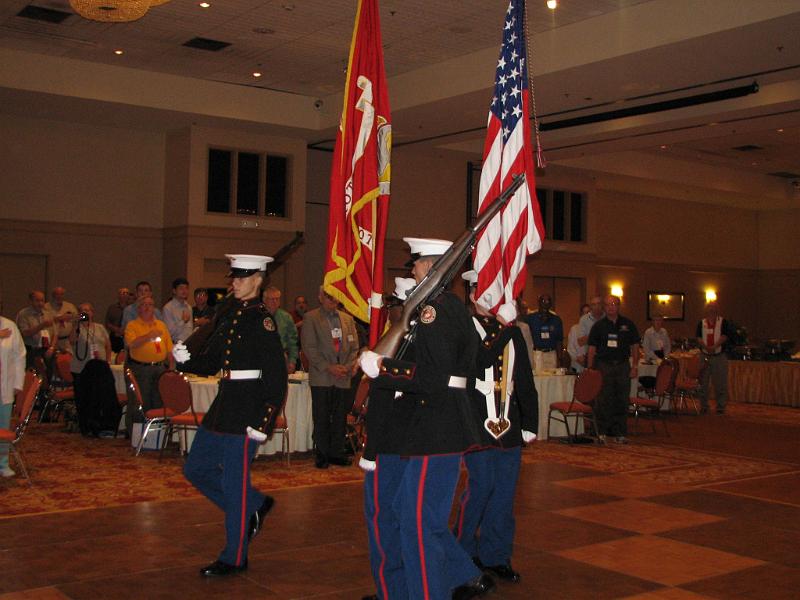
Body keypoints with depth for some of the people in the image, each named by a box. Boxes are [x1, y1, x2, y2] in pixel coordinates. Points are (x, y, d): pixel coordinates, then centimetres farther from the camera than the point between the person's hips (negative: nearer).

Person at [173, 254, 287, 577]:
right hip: (223, 407, 9)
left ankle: (235, 558, 14)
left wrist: (263, 423, -20)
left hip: (246, 411, -9)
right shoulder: (229, 317, 13)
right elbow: (210, 363, 16)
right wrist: (185, 359, -5)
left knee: (234, 483, -1)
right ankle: (254, 505, 29)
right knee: (196, 469, 15)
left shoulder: (262, 320, -12)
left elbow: (276, 377, -16)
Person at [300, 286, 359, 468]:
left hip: (343, 377, 4)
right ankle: (321, 455, 10)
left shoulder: (347, 319, 15)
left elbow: (354, 346, 13)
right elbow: (309, 348, -7)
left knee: (340, 418, 6)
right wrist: (328, 367, -14)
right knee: (321, 418, 1)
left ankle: (336, 453, 16)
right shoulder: (310, 318, 0)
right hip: (321, 378, -4)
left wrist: (351, 365, -6)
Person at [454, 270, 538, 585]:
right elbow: (479, 362, -22)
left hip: (509, 424, 6)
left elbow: (525, 382, 15)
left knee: (505, 490, 7)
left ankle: (495, 556, 20)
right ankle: (463, 551, 16)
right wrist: (502, 331, -23)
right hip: (477, 422, -5)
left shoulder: (512, 332, 13)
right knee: (481, 484, -4)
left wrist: (530, 424, 12)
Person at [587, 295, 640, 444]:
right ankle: (601, 432, 4)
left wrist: (635, 366, 2)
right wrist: (590, 369, -3)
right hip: (604, 366, -1)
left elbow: (635, 346, 10)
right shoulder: (599, 326, 4)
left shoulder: (628, 324, 7)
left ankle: (619, 433, 10)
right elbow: (592, 348, 3)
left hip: (623, 365, 1)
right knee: (603, 401, -2)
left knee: (622, 401, 4)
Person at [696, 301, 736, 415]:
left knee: (720, 383, -1)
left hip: (719, 356, -2)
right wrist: (705, 347, -15)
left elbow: (725, 336, -8)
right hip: (704, 356, 2)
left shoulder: (724, 322, 3)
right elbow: (698, 337, 2)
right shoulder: (702, 323, 10)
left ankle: (721, 407, 7)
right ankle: (704, 406, 14)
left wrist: (715, 346, -18)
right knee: (703, 383, 5)